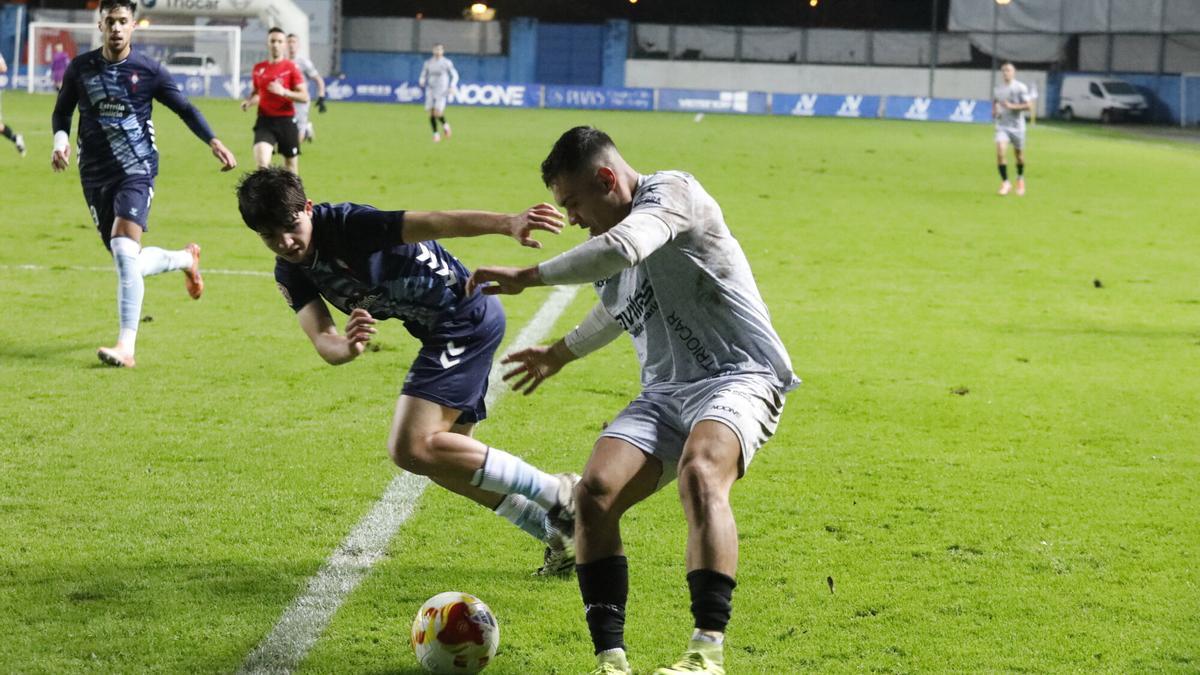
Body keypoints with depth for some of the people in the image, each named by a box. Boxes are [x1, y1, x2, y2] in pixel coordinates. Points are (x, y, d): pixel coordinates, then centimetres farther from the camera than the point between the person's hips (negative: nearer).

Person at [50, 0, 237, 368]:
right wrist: (60, 140, -6)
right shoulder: (80, 68, 4)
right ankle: (187, 258, 42)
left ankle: (126, 348, -26)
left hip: (136, 171, -4)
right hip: (95, 176, 4)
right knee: (129, 263, 8)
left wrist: (213, 142, -6)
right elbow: (62, 111, 16)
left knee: (124, 250, -24)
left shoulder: (149, 70, -2)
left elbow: (184, 108, 7)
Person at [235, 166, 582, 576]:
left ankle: (556, 494, -11)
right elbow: (323, 341, -11)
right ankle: (559, 535, 24)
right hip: (440, 331, 10)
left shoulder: (346, 224, -22)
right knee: (444, 461, 17)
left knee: (411, 448, -17)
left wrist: (509, 224, -51)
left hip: (467, 316, -10)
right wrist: (347, 346, -37)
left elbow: (433, 223, -35)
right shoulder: (291, 274, 2)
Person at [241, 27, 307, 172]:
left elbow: (304, 97, -7)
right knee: (261, 162, -20)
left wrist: (283, 92, -21)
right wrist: (248, 102, -1)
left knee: (291, 164, 9)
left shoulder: (291, 68, -3)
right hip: (265, 121, 1)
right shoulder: (259, 68, 7)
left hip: (286, 121, -1)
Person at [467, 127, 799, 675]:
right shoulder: (610, 261, 18)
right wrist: (561, 353, 55)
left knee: (699, 472, -37)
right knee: (595, 491, -17)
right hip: (664, 391, 8)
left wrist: (526, 277, -21)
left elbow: (622, 249, -29)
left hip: (738, 377, -8)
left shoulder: (671, 192, -9)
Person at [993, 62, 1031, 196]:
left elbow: (1028, 106, -11)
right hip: (1002, 126, 2)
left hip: (1017, 126, -2)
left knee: (1019, 154, 10)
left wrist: (1011, 106, -21)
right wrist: (994, 112, 2)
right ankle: (1005, 183, -13)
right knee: (1000, 151, -19)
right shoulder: (998, 89, 8)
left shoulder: (1020, 88, -6)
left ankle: (1020, 179, 37)